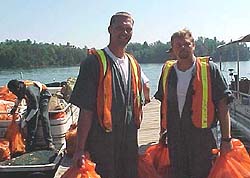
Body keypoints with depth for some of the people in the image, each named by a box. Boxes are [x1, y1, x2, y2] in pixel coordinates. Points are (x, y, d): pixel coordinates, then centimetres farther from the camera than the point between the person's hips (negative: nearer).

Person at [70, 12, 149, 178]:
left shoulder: (133, 64, 9)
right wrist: (80, 150, -15)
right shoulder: (94, 62, -12)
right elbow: (86, 110, -15)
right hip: (103, 144, -6)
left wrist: (134, 141, 15)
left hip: (130, 144, 6)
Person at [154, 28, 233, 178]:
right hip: (174, 138, 4)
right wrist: (163, 131, 16)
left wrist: (226, 139, -9)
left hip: (203, 137, -3)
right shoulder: (167, 70, 7)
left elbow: (222, 105, -6)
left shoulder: (209, 69, -5)